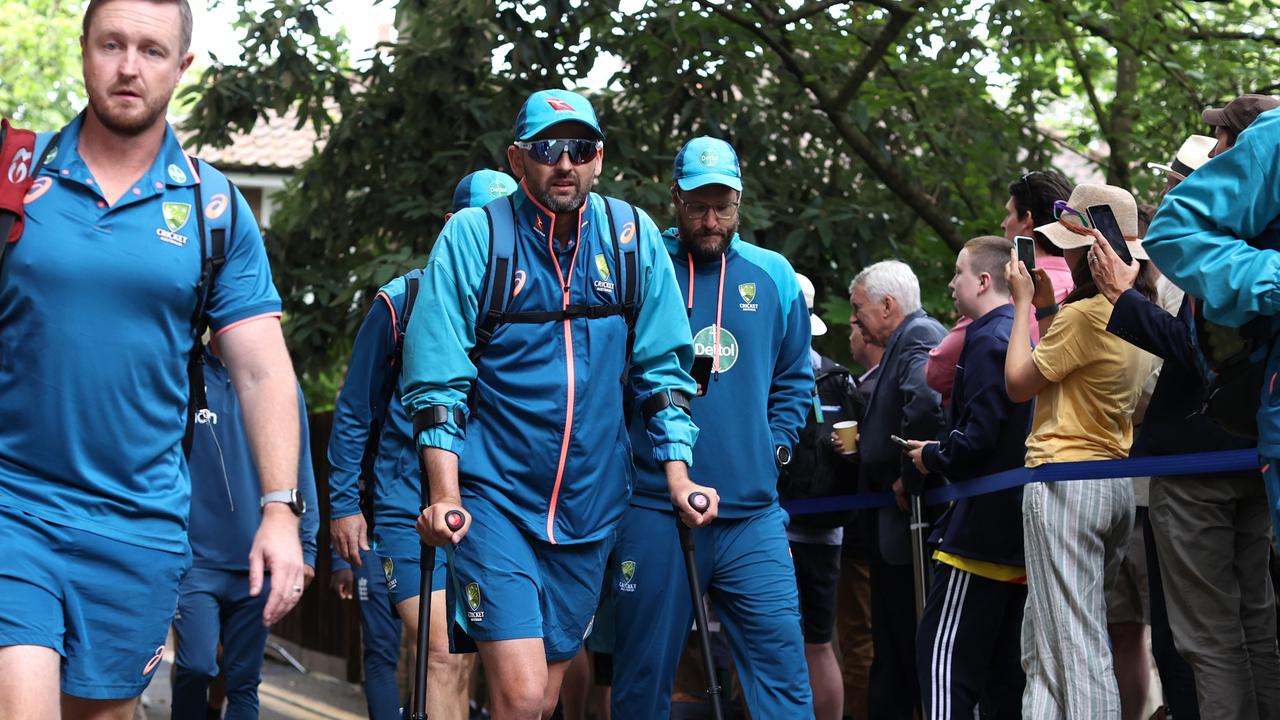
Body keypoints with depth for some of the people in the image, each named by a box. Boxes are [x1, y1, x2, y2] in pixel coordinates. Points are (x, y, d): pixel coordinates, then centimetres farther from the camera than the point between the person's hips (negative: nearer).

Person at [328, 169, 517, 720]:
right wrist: (343, 503, 2)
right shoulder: (402, 303, -3)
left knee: (464, 658, 9)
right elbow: (354, 411, 4)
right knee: (444, 655, -14)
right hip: (409, 506, -3)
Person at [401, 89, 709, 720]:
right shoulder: (471, 237, -5)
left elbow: (662, 369, 9)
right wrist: (445, 496, -15)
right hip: (495, 498, -3)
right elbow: (438, 380, -7)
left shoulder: (632, 238, 3)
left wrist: (678, 477, 1)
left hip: (590, 501, 4)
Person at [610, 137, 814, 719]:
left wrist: (775, 445, 6)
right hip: (654, 511, -2)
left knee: (779, 655, -6)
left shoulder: (773, 277, 10)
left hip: (752, 512, 2)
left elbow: (794, 380, 19)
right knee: (644, 671, 5)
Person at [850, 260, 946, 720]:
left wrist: (909, 480, -24)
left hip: (909, 519, -10)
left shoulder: (918, 337, -13)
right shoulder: (911, 337, 18)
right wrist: (864, 441, 8)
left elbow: (925, 402, -31)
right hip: (893, 521, 10)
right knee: (893, 645, 15)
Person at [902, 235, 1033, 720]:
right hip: (1019, 529, 10)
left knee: (943, 653, -9)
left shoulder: (988, 341, -13)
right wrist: (942, 454, 16)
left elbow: (978, 437, -21)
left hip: (982, 528, -10)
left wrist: (933, 457, -4)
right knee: (1004, 665, 11)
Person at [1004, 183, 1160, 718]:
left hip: (1065, 480, -9)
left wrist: (1024, 303, 0)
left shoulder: (1085, 313, -15)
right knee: (1041, 647, 13)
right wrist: (1048, 307, 15)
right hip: (1118, 482, 9)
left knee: (1074, 648, -8)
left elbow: (1017, 384, -8)